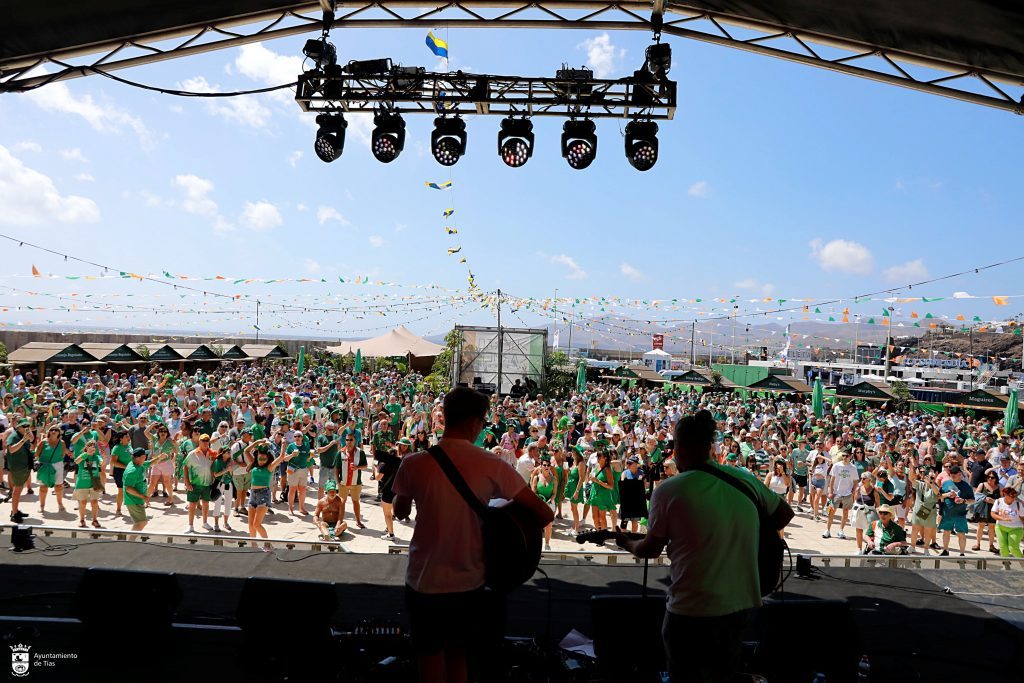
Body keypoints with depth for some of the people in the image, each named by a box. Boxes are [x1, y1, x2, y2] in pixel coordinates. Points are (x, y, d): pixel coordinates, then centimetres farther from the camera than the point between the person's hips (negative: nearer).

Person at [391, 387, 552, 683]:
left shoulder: (414, 464, -13)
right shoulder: (491, 466, -13)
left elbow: (400, 512, 6)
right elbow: (544, 514, -11)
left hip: (424, 583, 0)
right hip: (469, 583, 1)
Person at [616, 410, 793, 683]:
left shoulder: (669, 491, -14)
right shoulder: (746, 479, -2)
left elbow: (651, 549, -3)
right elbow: (785, 514, 12)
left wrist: (626, 542, 17)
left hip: (693, 611, -5)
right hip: (743, 604, 5)